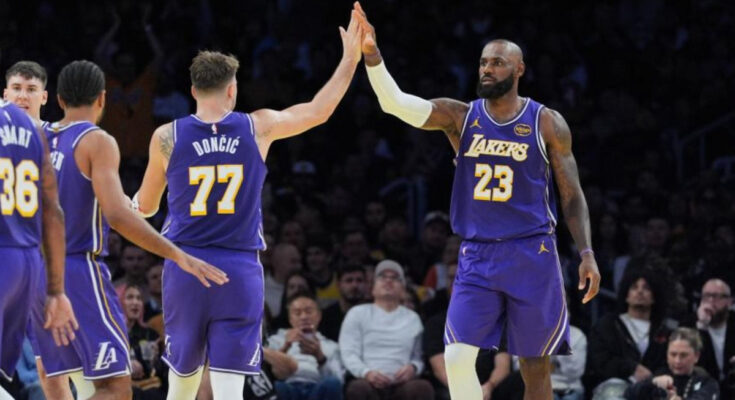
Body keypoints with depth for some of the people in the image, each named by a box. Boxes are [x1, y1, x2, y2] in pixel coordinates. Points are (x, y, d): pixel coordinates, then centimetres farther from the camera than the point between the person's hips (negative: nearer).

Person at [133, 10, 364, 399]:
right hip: (239, 271, -1)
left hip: (184, 269, 1)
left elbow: (145, 206, 12)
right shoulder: (257, 128, -1)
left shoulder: (167, 137, -1)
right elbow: (319, 110, 11)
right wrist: (350, 58, 23)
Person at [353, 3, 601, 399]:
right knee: (457, 357, -12)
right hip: (477, 257, 2)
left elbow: (572, 195, 3)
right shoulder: (460, 117, 3)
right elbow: (396, 103, -10)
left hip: (531, 256, -2)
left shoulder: (547, 124, -1)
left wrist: (586, 252, -8)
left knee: (535, 367, 3)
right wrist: (372, 55, -25)